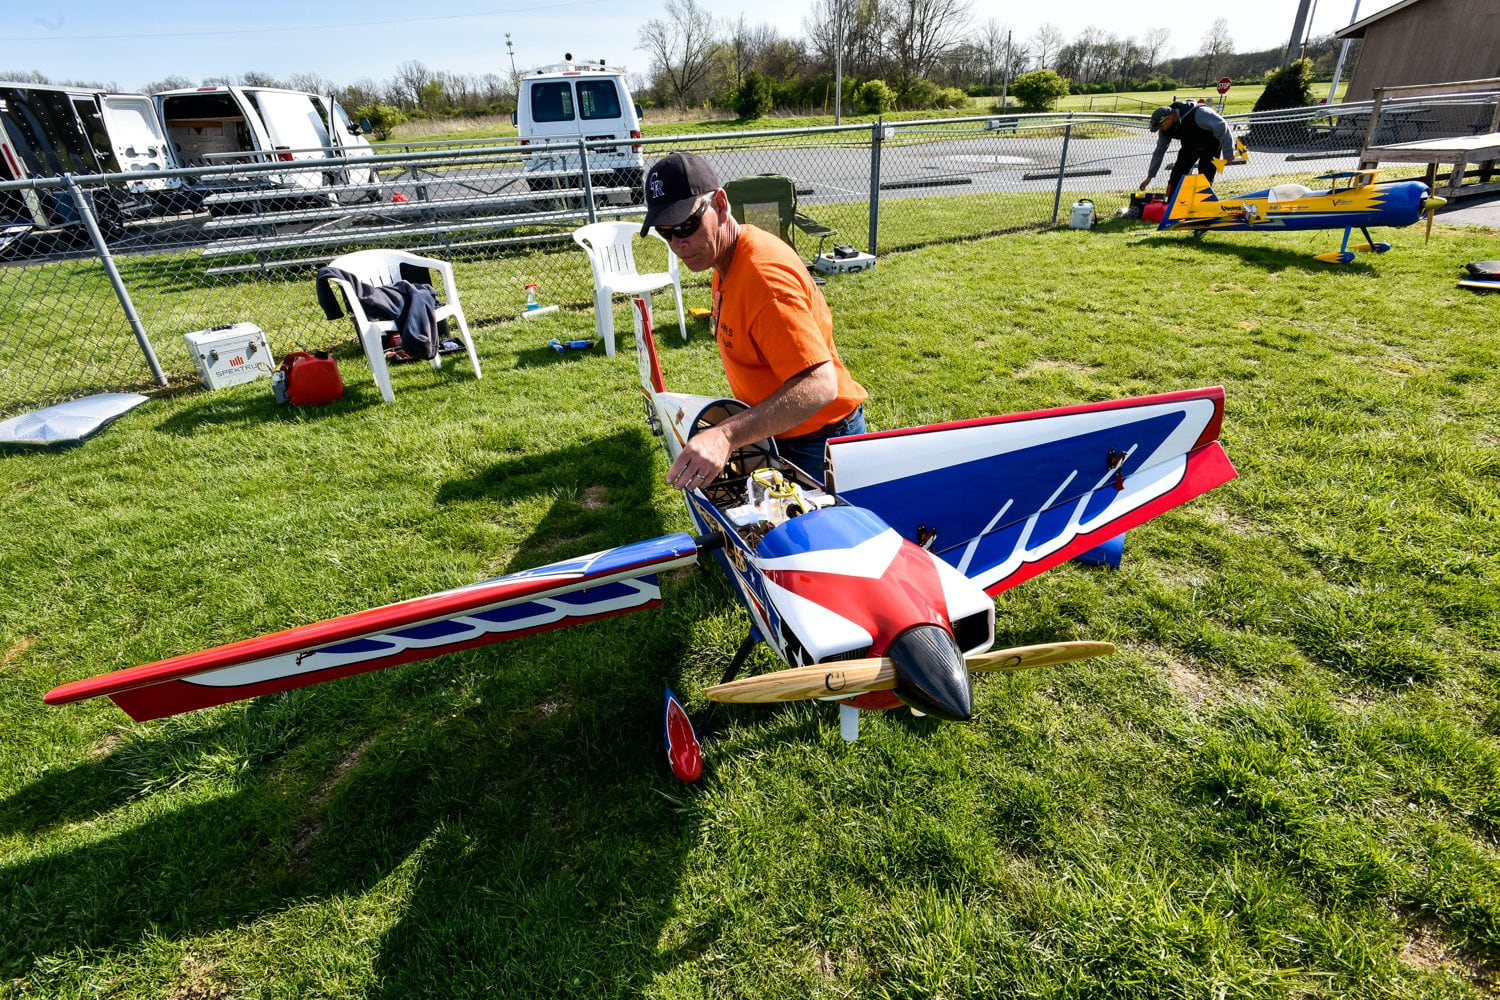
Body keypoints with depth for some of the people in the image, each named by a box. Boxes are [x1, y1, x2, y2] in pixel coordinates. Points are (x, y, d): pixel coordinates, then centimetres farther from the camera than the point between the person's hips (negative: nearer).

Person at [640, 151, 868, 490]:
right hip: (777, 430, 9)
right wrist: (731, 429, 5)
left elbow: (819, 385, -38)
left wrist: (726, 436, -48)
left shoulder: (763, 275, -29)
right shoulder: (726, 260, 2)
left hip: (817, 442, -9)